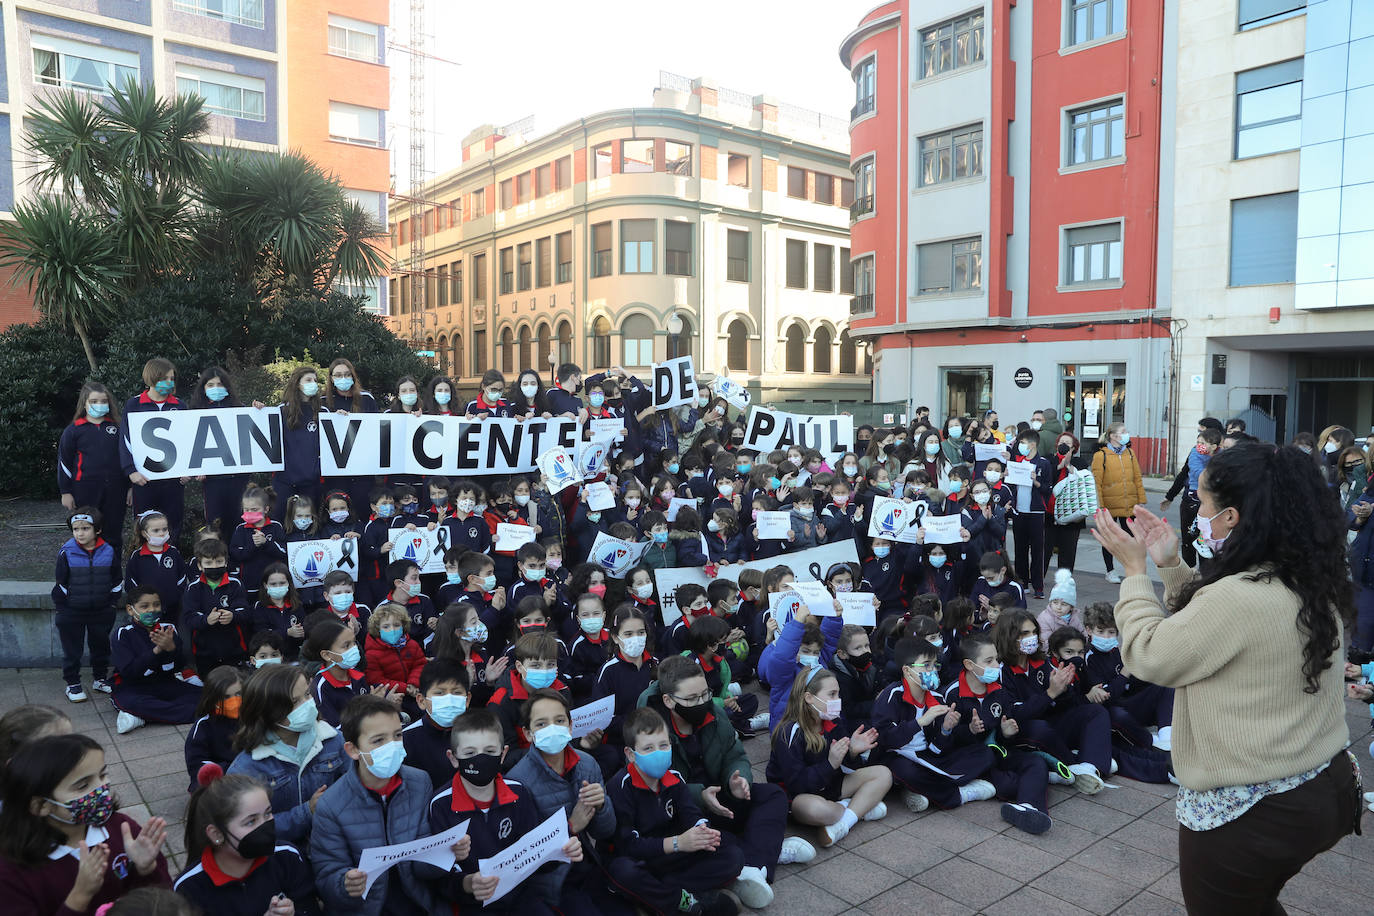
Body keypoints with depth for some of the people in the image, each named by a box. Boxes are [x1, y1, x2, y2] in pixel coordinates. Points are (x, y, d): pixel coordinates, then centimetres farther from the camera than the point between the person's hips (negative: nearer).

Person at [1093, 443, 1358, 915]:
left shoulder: (1239, 598, -31)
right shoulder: (1316, 583, -2)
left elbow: (1148, 655, -17)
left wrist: (1135, 569, -7)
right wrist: (1170, 566, 7)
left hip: (1248, 816, -8)